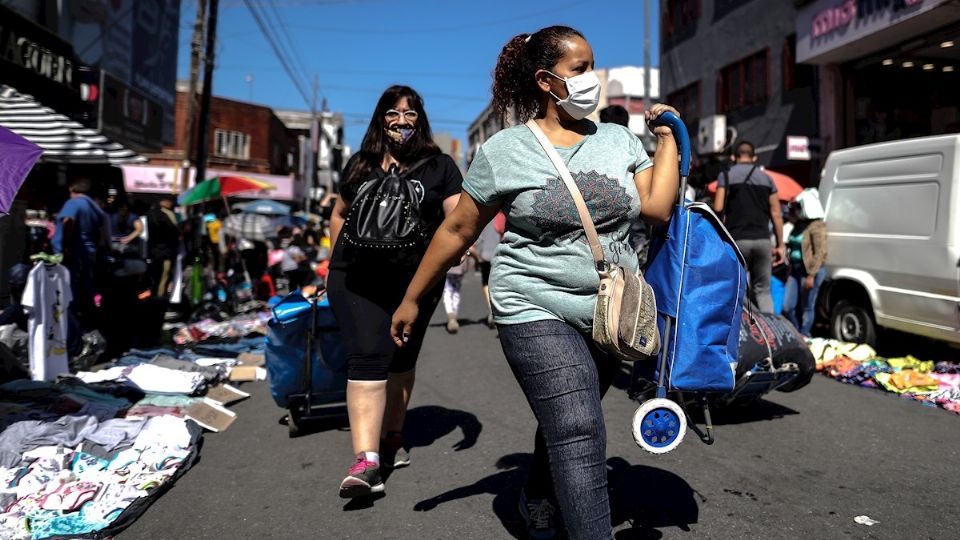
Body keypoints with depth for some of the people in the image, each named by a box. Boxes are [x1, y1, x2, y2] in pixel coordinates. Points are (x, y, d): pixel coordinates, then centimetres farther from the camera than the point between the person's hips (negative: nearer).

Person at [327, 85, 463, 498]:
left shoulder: (439, 165, 6)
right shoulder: (360, 164, 12)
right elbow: (339, 214, 22)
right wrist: (334, 263, 19)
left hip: (414, 281, 0)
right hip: (358, 278, 0)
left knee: (401, 359, 13)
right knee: (367, 358, -11)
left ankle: (392, 436, 31)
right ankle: (367, 460, -14)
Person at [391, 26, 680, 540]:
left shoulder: (618, 139, 7)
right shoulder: (504, 150, -5)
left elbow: (659, 207, -2)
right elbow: (457, 231, -1)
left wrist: (667, 137, 1)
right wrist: (411, 299, 3)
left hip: (610, 316, 5)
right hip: (537, 312, -5)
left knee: (562, 427, 21)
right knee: (580, 436, -16)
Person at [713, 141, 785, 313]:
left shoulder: (727, 176, 2)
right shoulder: (766, 178, 12)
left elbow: (718, 208, -8)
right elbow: (776, 214, 8)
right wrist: (780, 244, 11)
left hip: (737, 239, -3)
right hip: (762, 239, 3)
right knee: (763, 290, 9)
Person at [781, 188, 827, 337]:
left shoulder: (816, 226, -12)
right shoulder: (798, 225, 15)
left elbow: (820, 253, -17)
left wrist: (811, 275, -20)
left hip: (810, 271, -9)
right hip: (795, 270, 9)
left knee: (806, 307, 1)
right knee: (788, 307, 9)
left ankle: (804, 337, 11)